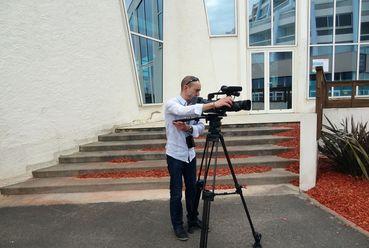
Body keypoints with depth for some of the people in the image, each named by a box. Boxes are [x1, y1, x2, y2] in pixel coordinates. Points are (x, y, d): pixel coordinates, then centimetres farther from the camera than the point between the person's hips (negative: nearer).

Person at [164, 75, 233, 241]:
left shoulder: (192, 106, 7)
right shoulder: (171, 104, -13)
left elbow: (201, 127, -1)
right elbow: (186, 111, -35)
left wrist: (188, 128, -22)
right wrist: (213, 104, -42)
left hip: (190, 154, 6)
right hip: (175, 155, -6)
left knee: (192, 189, 15)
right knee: (176, 193, 3)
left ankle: (193, 220, 32)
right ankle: (177, 226, 19)